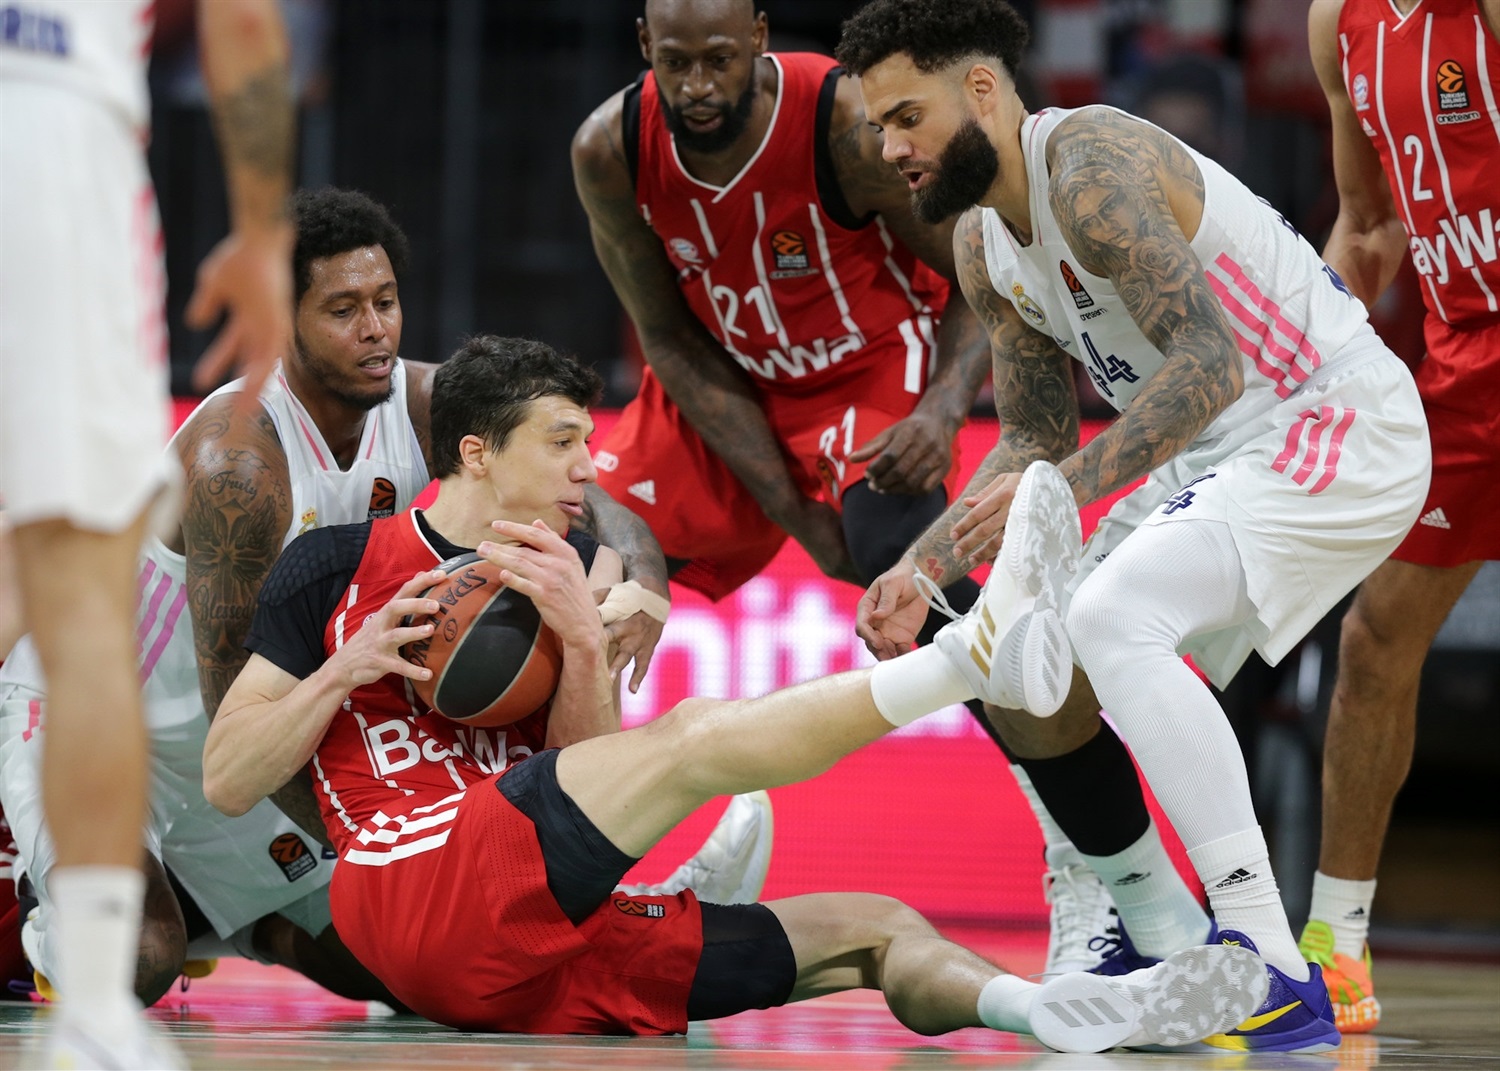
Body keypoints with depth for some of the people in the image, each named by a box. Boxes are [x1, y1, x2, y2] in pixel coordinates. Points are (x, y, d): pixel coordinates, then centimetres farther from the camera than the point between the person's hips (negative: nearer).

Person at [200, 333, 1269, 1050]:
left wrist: (587, 649, -7)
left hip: (541, 957, 7)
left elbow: (588, 797, 9)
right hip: (420, 895, -7)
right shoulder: (337, 566, 7)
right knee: (694, 736, -24)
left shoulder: (568, 576, 21)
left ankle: (1051, 1006, -31)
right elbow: (225, 781, 4)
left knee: (872, 930, -5)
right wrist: (349, 668, -9)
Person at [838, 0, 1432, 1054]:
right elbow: (1035, 440, 17)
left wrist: (1063, 488, -38)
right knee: (1030, 666, 9)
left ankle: (1281, 989, -31)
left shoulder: (1093, 166, -21)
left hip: (1340, 427, -10)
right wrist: (922, 568, 5)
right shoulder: (984, 246, 9)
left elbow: (1210, 362, -32)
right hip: (1220, 454, 10)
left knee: (1114, 619, -28)